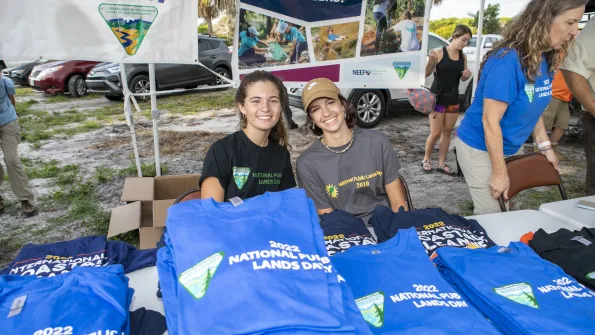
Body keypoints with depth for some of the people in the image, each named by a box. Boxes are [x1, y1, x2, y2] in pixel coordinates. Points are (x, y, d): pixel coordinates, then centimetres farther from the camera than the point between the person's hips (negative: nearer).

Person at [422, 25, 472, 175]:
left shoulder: (463, 56, 5)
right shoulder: (439, 52, -10)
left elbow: (462, 78, 16)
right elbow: (426, 74, -8)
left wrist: (467, 75, -6)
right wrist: (431, 61, -26)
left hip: (453, 99, 5)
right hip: (438, 98, -5)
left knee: (447, 132, 8)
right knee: (435, 133, -3)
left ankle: (442, 163, 17)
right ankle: (426, 159, 18)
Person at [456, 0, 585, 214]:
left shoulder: (546, 60, -1)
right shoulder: (508, 60, -26)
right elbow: (490, 120, -25)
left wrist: (545, 146, 8)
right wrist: (499, 172, -22)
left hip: (511, 148, 8)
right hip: (480, 148, -8)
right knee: (491, 214, 0)